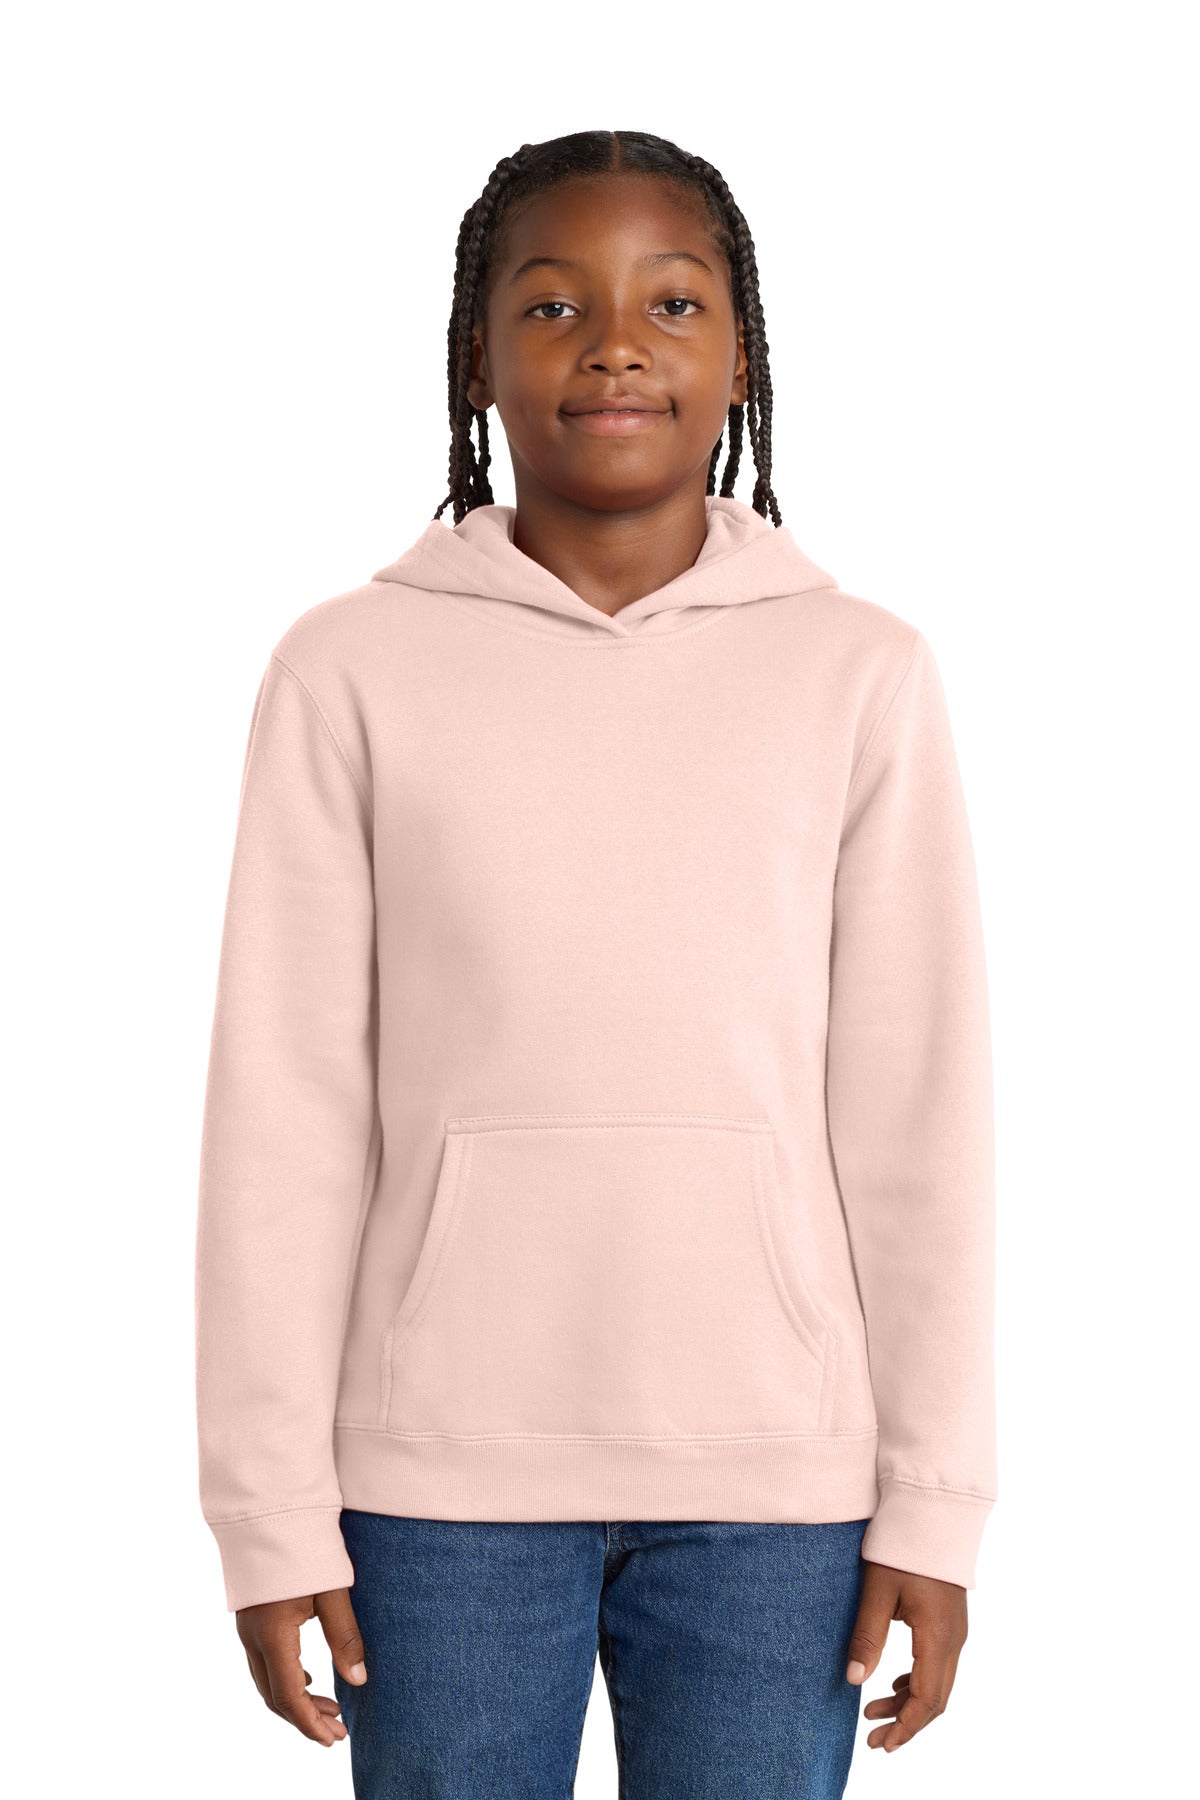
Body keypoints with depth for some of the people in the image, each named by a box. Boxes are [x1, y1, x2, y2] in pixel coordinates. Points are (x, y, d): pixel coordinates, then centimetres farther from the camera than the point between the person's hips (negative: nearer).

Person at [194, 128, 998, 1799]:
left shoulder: (860, 673, 0)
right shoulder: (353, 670, -1)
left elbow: (920, 1112, 1)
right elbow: (285, 1111, -1)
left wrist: (935, 1503, 1)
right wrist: (274, 1509, -2)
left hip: (775, 1470, 1)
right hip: (445, 1469, 0)